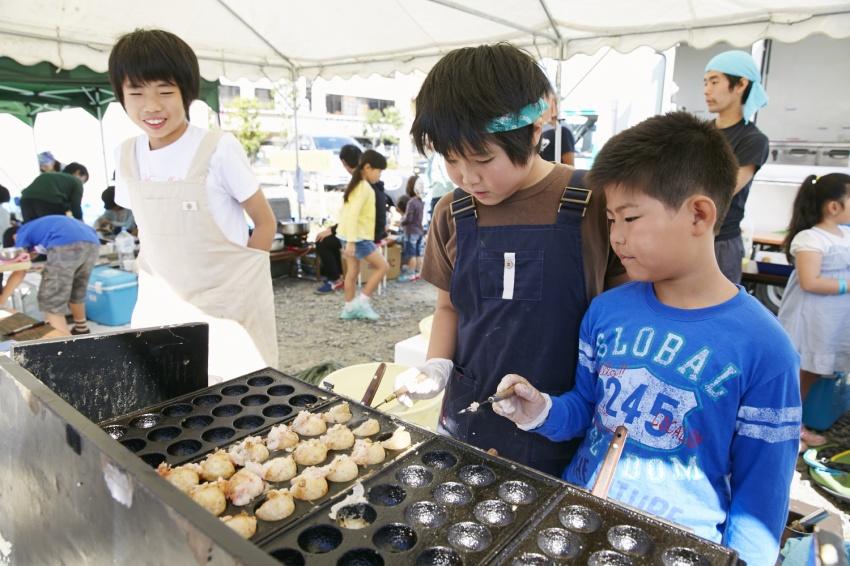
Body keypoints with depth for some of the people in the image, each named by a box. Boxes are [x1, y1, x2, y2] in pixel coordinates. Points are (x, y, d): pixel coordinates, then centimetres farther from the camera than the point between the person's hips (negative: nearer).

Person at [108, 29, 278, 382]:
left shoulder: (218, 148, -13)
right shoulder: (127, 155, 2)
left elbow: (266, 223, -7)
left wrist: (231, 280, -7)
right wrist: (158, 281, 6)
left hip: (229, 303, -4)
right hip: (161, 307, 5)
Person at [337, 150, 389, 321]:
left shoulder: (355, 184, 16)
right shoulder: (364, 187, -15)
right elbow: (353, 214, -24)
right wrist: (351, 241, -27)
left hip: (349, 235, 10)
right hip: (358, 237, -10)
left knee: (352, 272, 12)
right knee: (382, 266, -3)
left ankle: (349, 308, 17)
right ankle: (362, 302, -2)